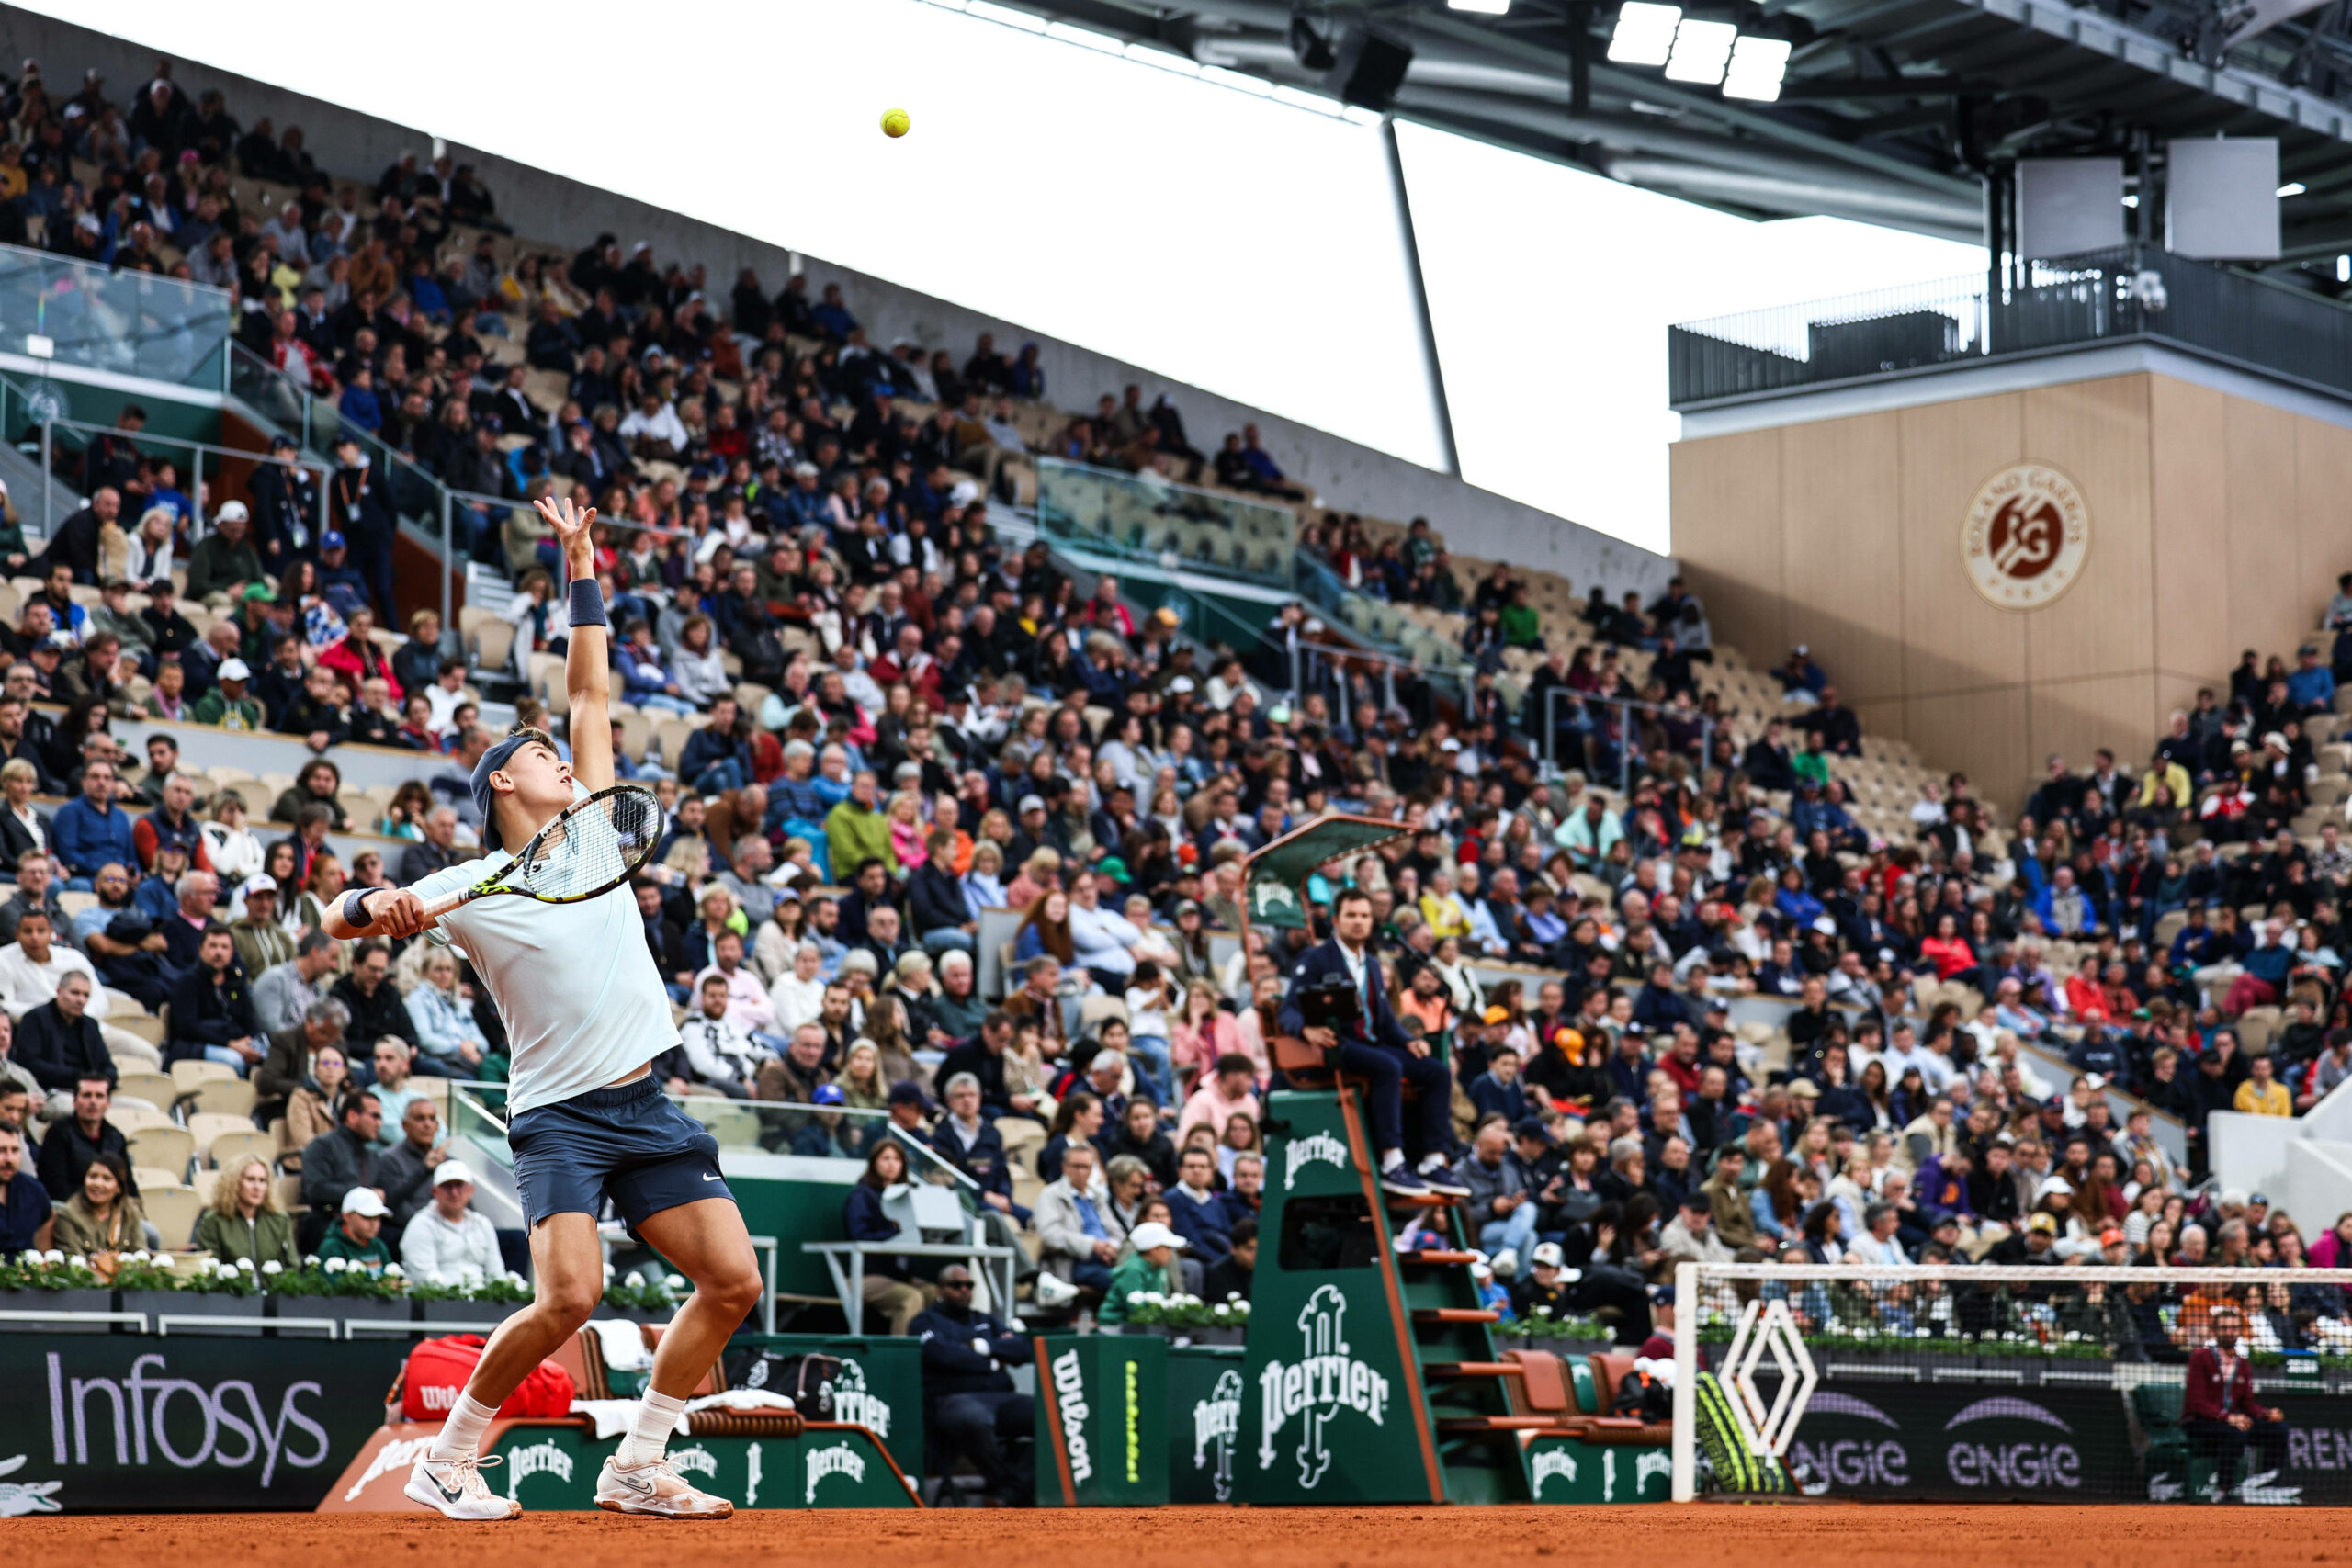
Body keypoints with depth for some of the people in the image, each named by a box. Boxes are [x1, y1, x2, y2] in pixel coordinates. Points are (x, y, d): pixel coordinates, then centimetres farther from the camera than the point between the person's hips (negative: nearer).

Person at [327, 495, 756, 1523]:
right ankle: (448, 1461, -4)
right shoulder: (467, 887, -2)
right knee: (568, 1295, -22)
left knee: (733, 1282, -1)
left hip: (649, 1108, 6)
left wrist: (582, 568, 16)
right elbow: (334, 919, -5)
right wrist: (376, 907, -28)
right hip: (559, 1114, -6)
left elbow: (591, 691, 18)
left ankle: (637, 1465, 10)